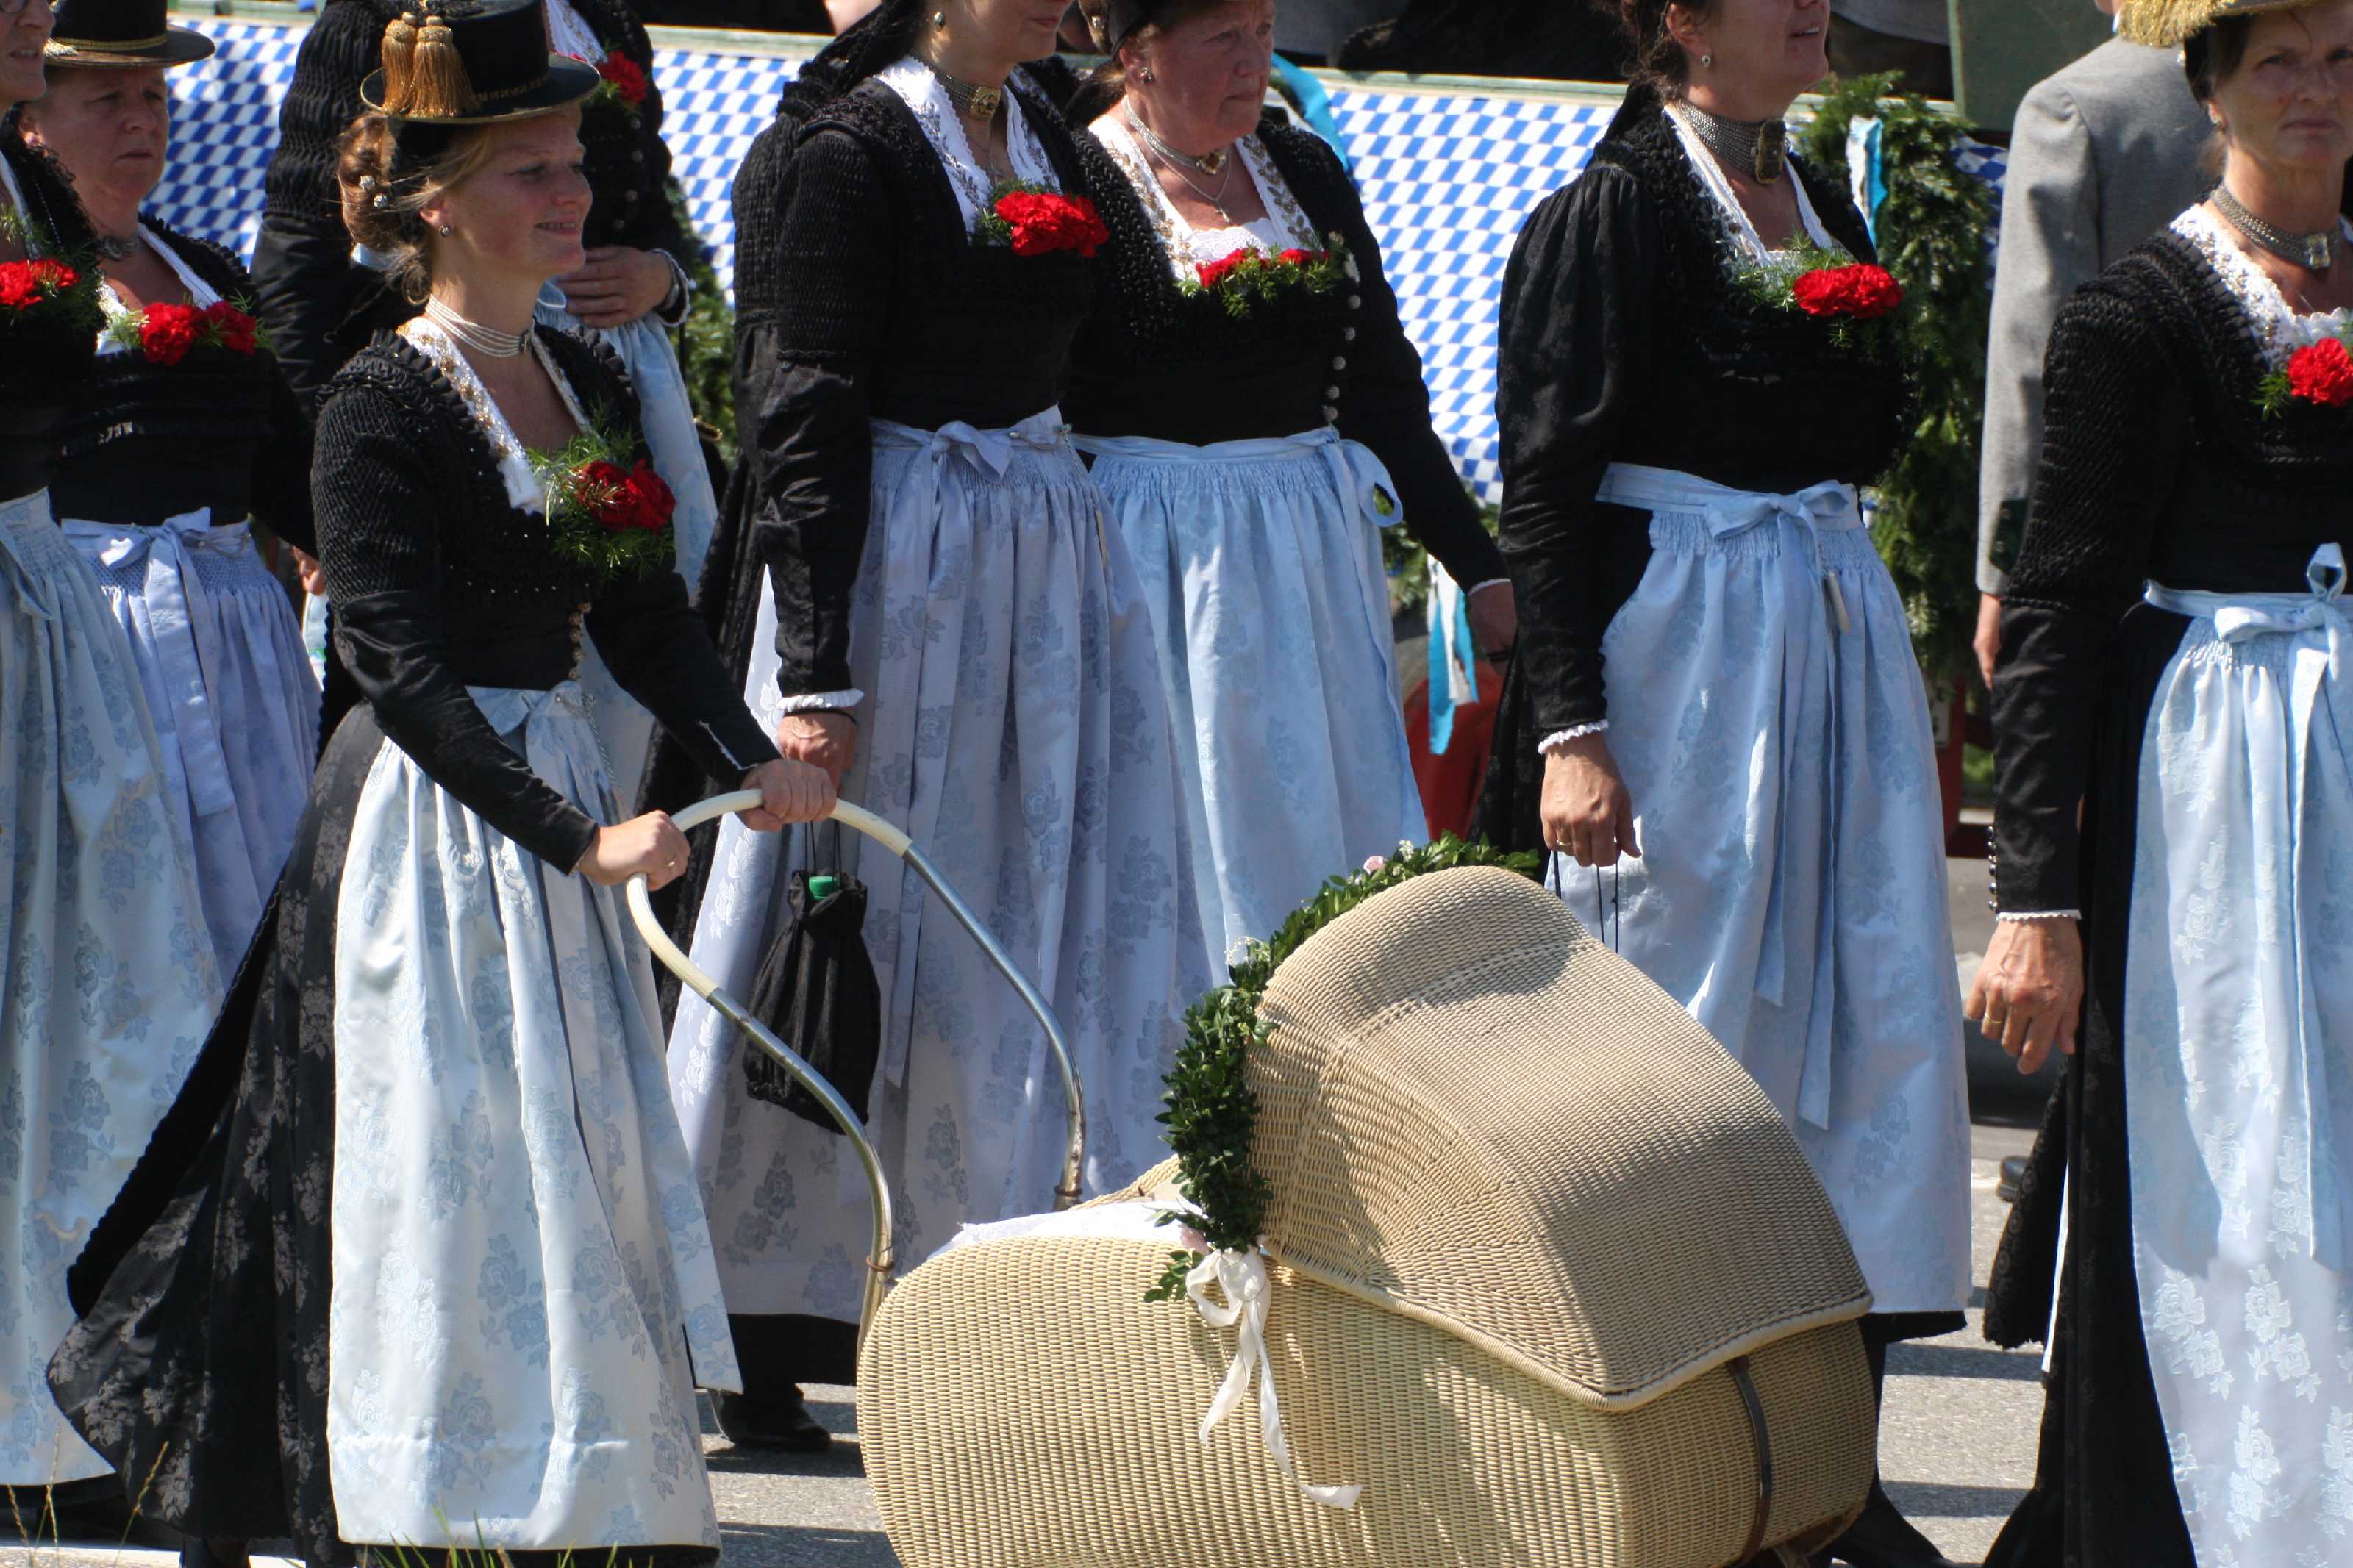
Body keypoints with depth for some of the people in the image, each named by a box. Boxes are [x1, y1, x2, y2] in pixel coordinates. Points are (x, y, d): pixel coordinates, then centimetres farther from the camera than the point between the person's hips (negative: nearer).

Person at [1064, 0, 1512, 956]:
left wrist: (1479, 568, 13)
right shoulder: (1073, 185, -6)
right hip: (1149, 562, -5)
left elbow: (1383, 390, 16)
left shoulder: (1304, 170, 11)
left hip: (1312, 553, 5)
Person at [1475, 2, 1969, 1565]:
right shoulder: (1614, 209, -7)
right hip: (1680, 650, -7)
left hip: (1841, 634, 7)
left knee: (1873, 1021, 3)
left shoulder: (1820, 203, 14)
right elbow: (1547, 488, -12)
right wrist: (1568, 728, -17)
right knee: (1687, 1016, -4)